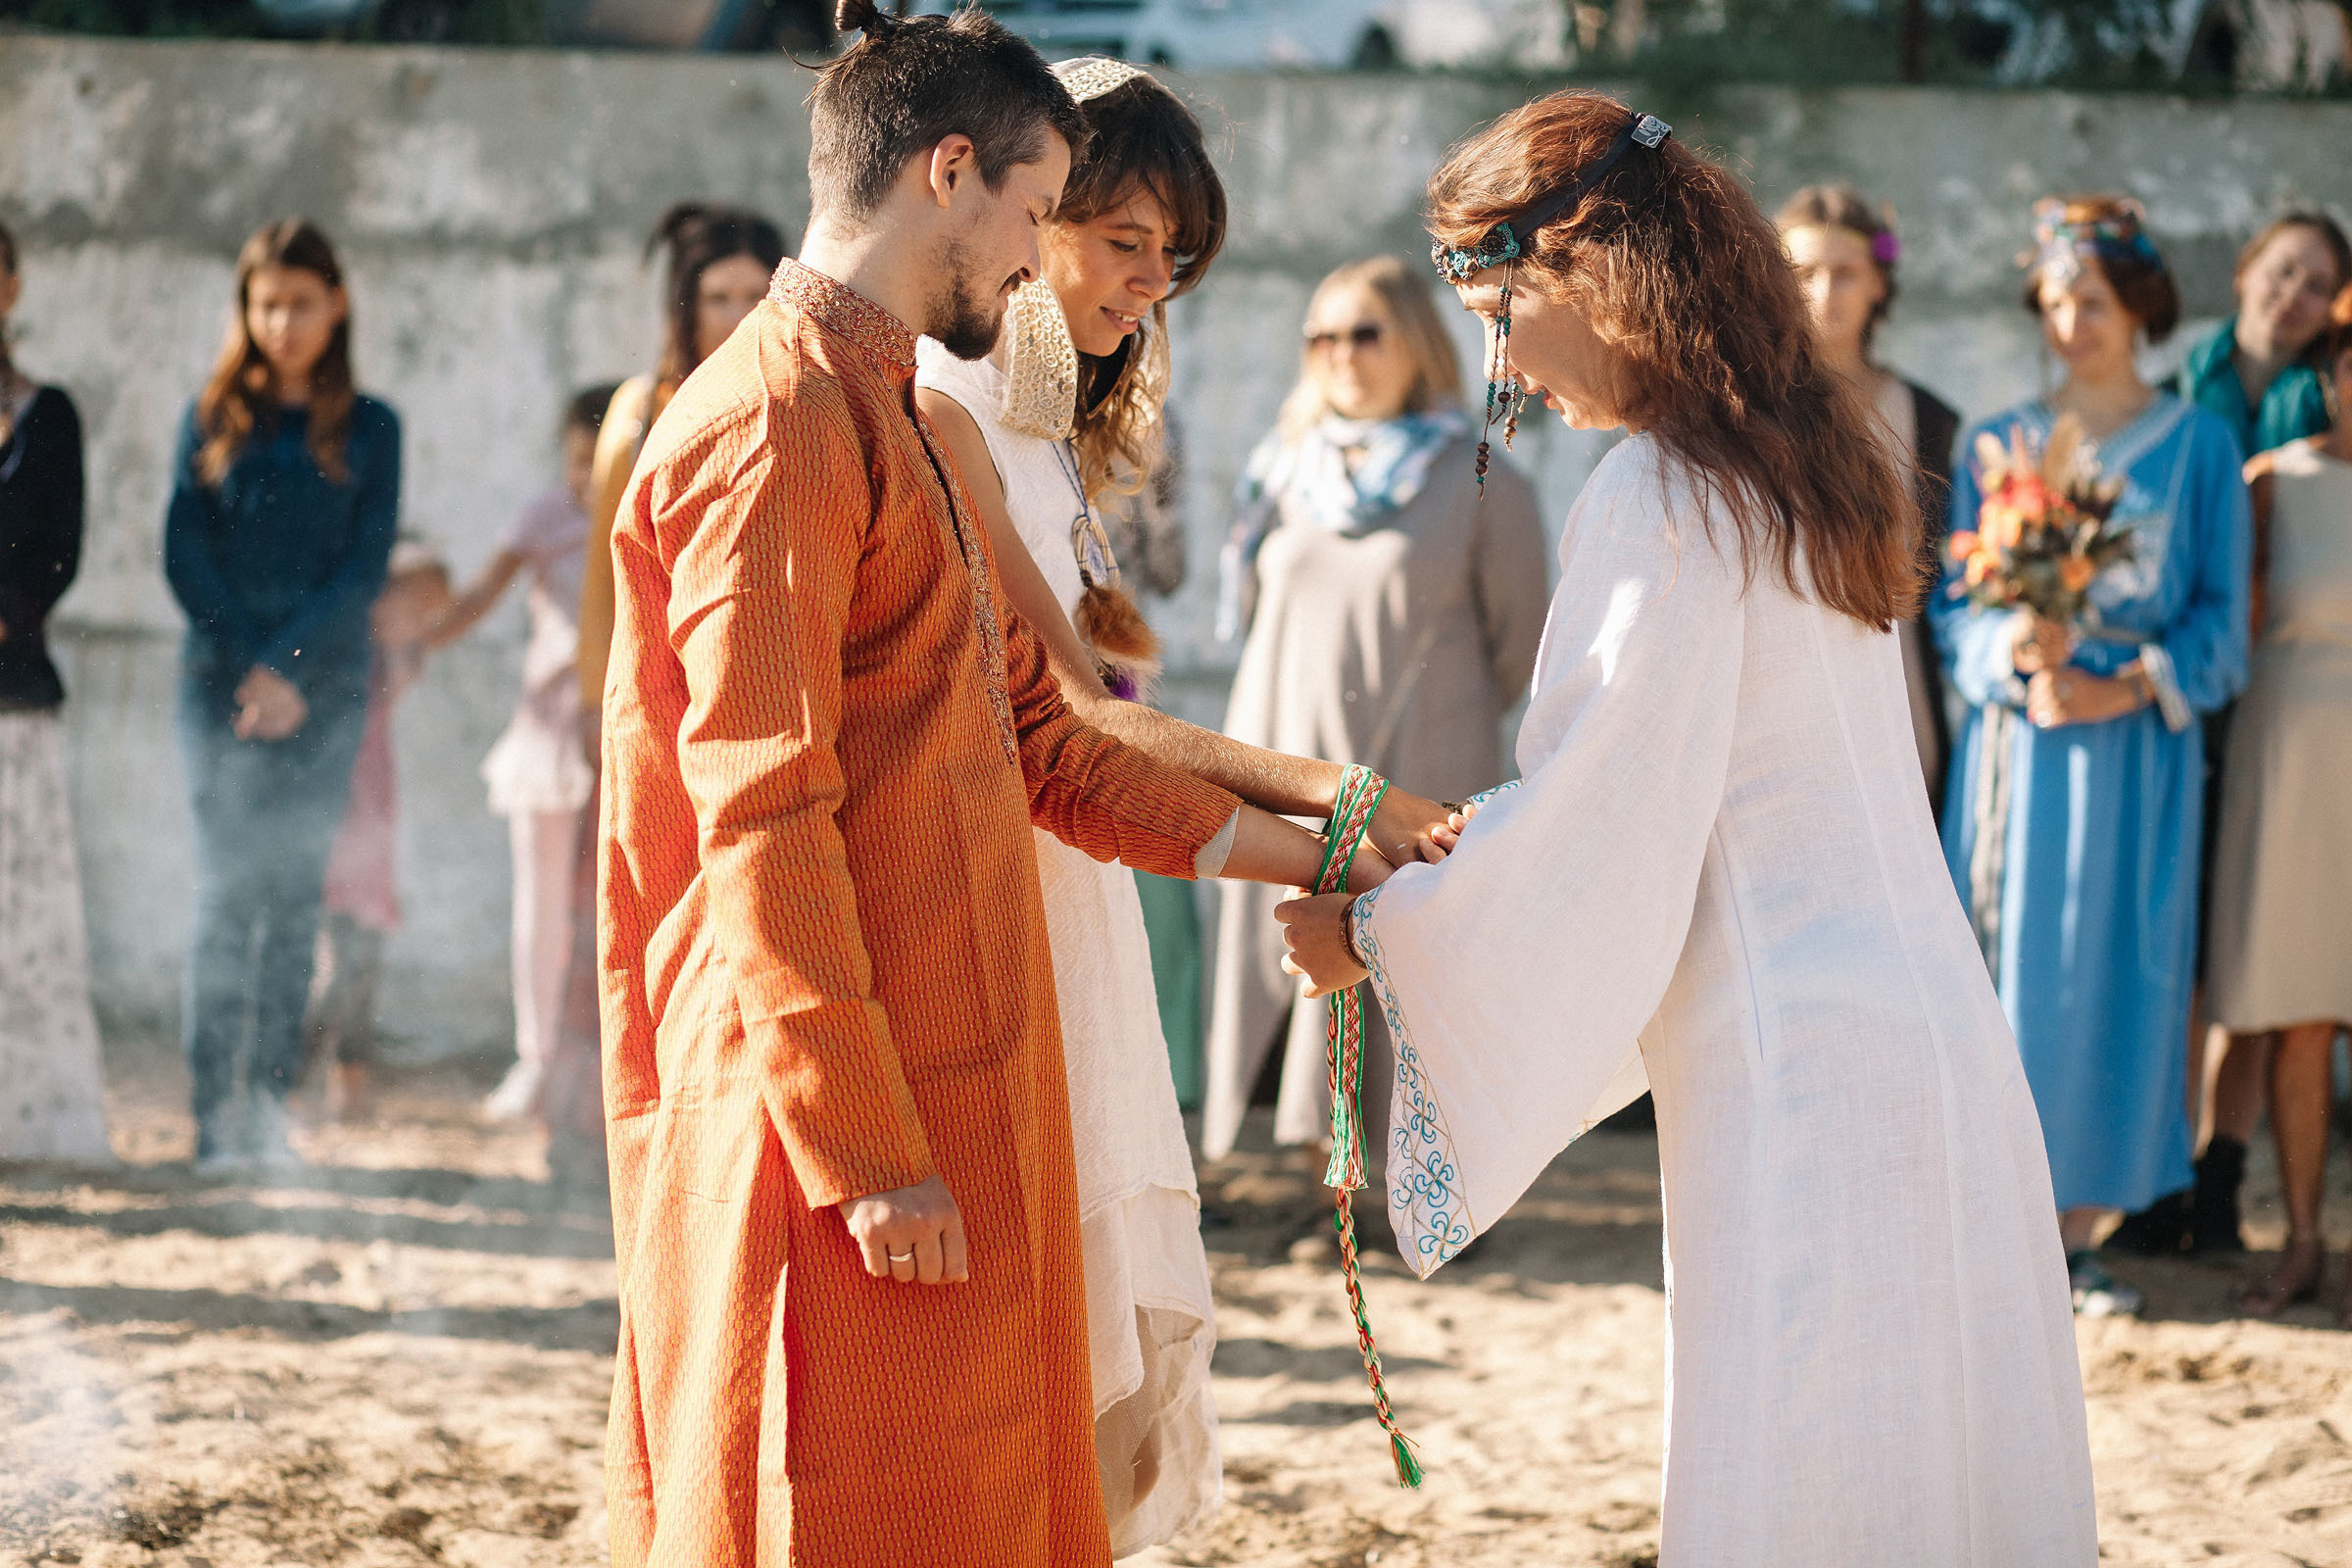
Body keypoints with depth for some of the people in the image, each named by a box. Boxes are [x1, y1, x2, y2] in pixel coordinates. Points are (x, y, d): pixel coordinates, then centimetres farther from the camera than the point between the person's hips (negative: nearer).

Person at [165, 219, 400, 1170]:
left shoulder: (367, 429, 9)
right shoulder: (214, 417, 10)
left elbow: (368, 565, 1)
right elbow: (183, 552, 3)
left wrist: (288, 665, -10)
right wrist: (249, 665, -8)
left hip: (324, 689, 0)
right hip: (220, 682, 0)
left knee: (294, 896, -3)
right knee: (228, 892, -7)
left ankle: (267, 1108, -1)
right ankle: (214, 1111, -8)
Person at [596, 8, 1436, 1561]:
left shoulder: (902, 424, 19)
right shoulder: (774, 425, -14)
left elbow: (1037, 742, 22)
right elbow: (762, 821, -20)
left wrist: (1294, 852, 20)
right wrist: (865, 1155, -21)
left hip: (957, 1097, 10)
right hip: (839, 1122, -10)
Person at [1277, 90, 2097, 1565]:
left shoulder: (1661, 499, -12)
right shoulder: (1806, 473, 15)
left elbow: (1590, 829, -12)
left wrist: (1377, 931, 1)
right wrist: (1477, 849, 24)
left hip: (1801, 1083, -9)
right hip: (1938, 1042, 9)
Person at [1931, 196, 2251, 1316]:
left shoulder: (2196, 446, 5)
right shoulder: (1999, 446, 10)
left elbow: (2221, 620, 2)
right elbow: (1953, 606, 7)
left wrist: (2127, 689, -13)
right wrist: (2013, 651, -14)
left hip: (2139, 743, -1)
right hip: (2018, 740, 1)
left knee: (2116, 978, -2)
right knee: (2006, 966, -2)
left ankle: (2079, 1233, 4)